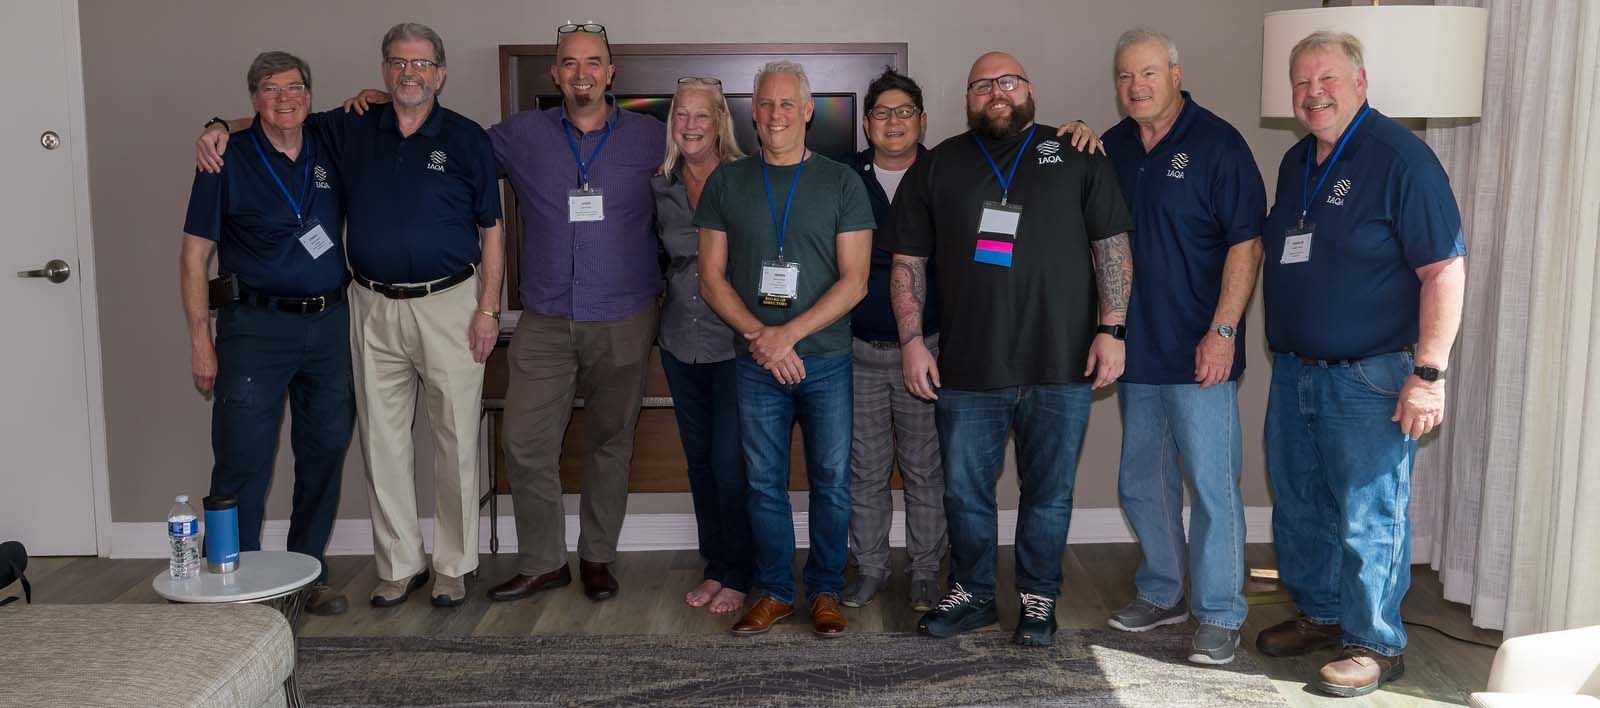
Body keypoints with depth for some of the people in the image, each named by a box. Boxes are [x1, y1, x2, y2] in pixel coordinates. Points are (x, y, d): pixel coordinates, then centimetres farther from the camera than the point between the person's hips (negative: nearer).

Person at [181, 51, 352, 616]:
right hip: (257, 325, -4)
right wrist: (200, 341, -8)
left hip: (330, 323, 4)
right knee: (243, 462, -4)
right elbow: (194, 254, -2)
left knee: (326, 453, 8)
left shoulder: (331, 150, 8)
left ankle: (309, 575, 22)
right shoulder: (228, 158, -3)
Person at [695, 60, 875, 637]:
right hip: (756, 365, 1)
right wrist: (760, 338, -10)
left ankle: (825, 591, 19)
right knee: (764, 483, 6)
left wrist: (788, 334, -14)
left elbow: (854, 281, -4)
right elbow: (711, 279, 4)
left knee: (832, 482, 3)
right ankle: (776, 592, 20)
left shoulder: (841, 183, 2)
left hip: (827, 360, -1)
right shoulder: (726, 182, 7)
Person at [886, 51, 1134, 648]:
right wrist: (911, 339, 0)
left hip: (1060, 368, -1)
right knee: (965, 492, 10)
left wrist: (1111, 329, -4)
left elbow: (1112, 246, 4)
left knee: (1049, 493, 8)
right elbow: (908, 263, 8)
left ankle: (1038, 600, 25)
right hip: (966, 369, 1)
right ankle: (971, 595, 28)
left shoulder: (1077, 158, 6)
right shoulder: (936, 168, 9)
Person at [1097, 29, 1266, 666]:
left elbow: (1246, 244, -12)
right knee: (1142, 483, 15)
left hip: (1198, 354, -6)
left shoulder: (1217, 143, -8)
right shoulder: (1112, 147, 10)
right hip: (1135, 350, 6)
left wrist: (1223, 331, -18)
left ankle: (1218, 615, 11)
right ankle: (1161, 593, 32)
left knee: (1212, 487, -1)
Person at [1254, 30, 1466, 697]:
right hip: (1293, 371, 8)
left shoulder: (1399, 158, -13)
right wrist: (1282, 352, 16)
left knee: (1368, 516, 1)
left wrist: (1429, 374, -20)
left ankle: (1375, 643, 16)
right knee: (1299, 507, 17)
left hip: (1368, 379, -8)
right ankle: (1319, 614, 35)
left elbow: (1445, 270, -17)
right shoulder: (1295, 162, 11)